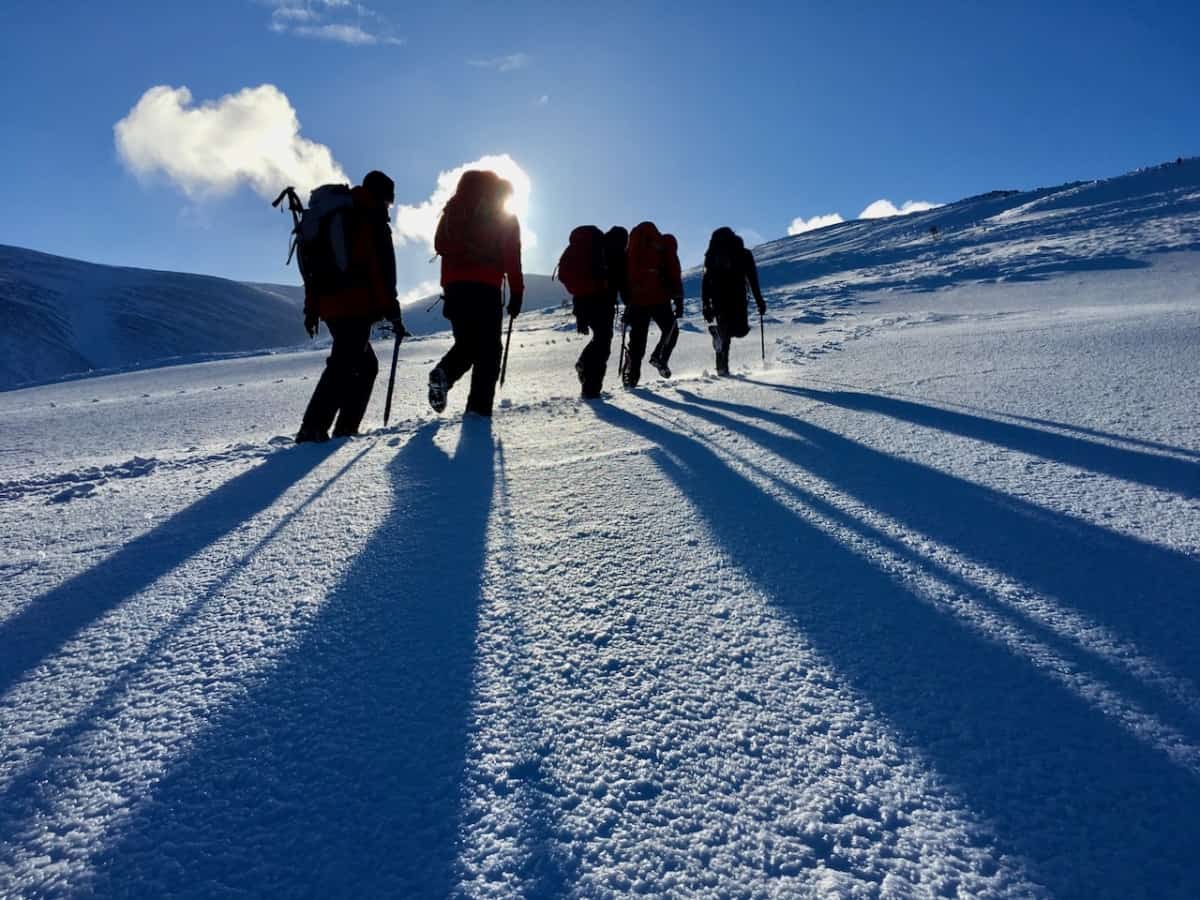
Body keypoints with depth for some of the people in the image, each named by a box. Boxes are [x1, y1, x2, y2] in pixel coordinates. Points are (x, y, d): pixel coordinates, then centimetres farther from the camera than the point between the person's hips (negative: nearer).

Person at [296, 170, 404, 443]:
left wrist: (311, 308, 21)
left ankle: (345, 429, 9)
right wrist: (392, 311, -9)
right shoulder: (373, 220, 0)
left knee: (366, 365, 15)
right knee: (342, 366, -11)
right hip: (357, 307, -8)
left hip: (330, 306, 8)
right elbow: (382, 269, -10)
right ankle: (313, 429, -18)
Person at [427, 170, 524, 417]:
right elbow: (512, 258, -3)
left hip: (454, 286, 4)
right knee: (488, 348, 0)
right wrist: (516, 293, -3)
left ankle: (444, 373, -12)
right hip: (486, 288, -4)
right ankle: (479, 406, -10)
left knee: (466, 343, 17)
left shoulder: (452, 211, 19)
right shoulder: (504, 216, 6)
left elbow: (440, 246, 18)